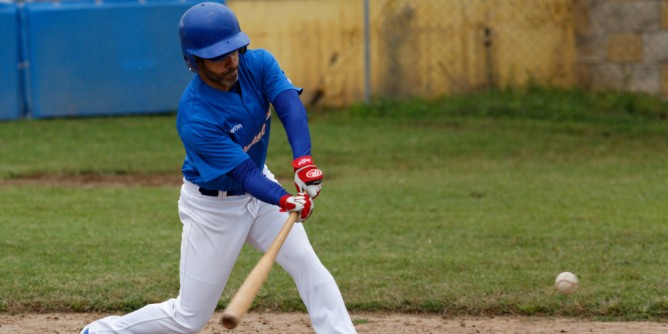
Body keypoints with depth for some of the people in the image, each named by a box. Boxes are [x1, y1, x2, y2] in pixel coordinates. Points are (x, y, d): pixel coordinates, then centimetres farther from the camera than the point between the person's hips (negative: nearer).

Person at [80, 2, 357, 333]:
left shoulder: (258, 64, -17)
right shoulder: (195, 119, -33)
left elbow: (291, 107, -32)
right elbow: (245, 173, -33)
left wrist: (303, 161, -50)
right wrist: (286, 201, -51)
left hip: (259, 187, 5)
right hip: (213, 207, -5)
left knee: (308, 266, -9)